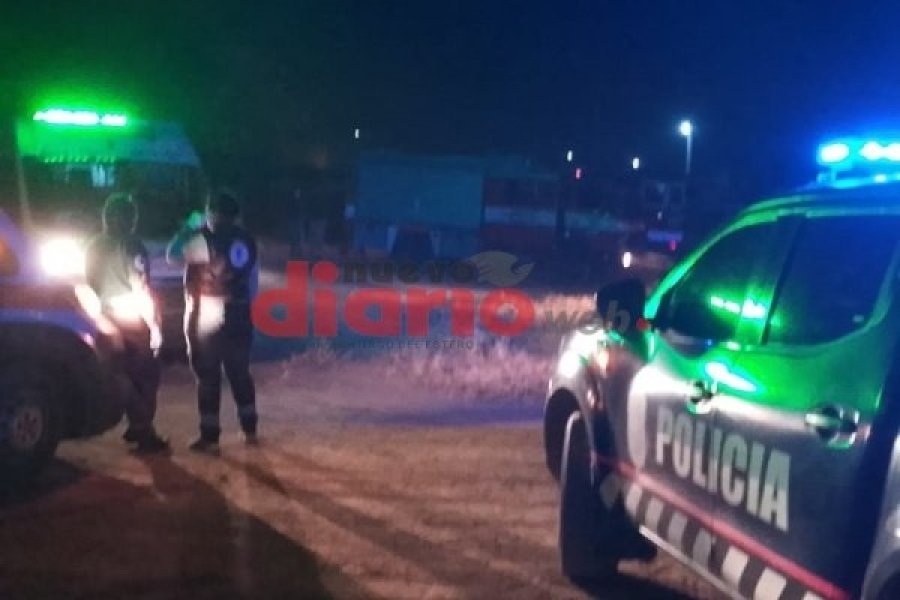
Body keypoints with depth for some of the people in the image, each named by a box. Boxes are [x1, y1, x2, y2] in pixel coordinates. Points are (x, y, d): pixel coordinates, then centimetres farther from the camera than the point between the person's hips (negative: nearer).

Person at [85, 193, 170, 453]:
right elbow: (141, 289, -17)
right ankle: (145, 433, 2)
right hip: (134, 321, -7)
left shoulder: (94, 247, 6)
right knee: (146, 377, 3)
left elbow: (91, 284, 11)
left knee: (127, 376, 18)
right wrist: (154, 325, -15)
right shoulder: (130, 246, -14)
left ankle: (136, 426, 24)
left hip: (109, 321, 7)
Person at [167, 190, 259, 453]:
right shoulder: (246, 241, 7)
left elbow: (173, 255, -2)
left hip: (207, 318, -6)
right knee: (240, 373, 15)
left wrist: (188, 229, 10)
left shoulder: (204, 239, -12)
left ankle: (210, 438, 2)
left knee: (208, 377, 0)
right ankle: (250, 431, 21)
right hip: (238, 317, 6)